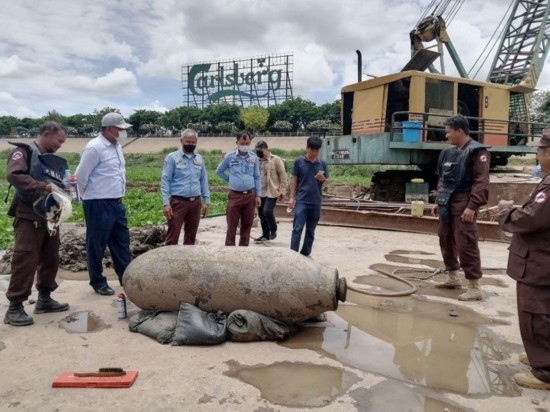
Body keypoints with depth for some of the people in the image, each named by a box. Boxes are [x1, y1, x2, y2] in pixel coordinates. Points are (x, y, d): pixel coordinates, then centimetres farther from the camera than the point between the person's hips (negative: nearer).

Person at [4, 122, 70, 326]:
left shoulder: (55, 161, 17)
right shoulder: (24, 151, -6)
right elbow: (13, 175, -21)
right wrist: (43, 186, -26)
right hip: (28, 217, -8)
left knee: (50, 259, 12)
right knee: (25, 261, -7)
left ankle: (44, 298, 25)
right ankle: (15, 307, 2)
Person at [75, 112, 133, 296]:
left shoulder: (116, 146, 11)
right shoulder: (95, 148, -16)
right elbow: (81, 175, -13)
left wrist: (118, 194, 17)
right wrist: (91, 196, -1)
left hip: (116, 202, 9)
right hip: (98, 204, -8)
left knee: (122, 241, 13)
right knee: (97, 245, 5)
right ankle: (98, 282, 17)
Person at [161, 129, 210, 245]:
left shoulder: (199, 159, 11)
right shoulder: (172, 157, -2)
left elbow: (204, 181, 15)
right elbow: (165, 181, -6)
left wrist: (206, 201, 9)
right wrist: (166, 203, -13)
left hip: (196, 202, 5)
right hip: (178, 202, -5)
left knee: (191, 236, 13)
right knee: (172, 236, -3)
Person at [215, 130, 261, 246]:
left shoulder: (254, 157, 3)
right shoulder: (229, 157, -2)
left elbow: (257, 177, 8)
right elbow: (219, 171, 13)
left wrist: (258, 195, 5)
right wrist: (230, 180, 5)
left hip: (250, 195, 2)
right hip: (235, 195, -2)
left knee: (247, 225, 9)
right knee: (232, 226, -1)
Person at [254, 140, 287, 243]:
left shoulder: (276, 160, -4)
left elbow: (282, 175, -5)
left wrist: (282, 191, -9)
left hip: (271, 192, -5)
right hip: (260, 193, 6)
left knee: (267, 211, -17)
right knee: (261, 214, 8)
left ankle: (273, 230, 8)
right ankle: (265, 234, 22)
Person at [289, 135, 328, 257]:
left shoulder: (322, 164, 7)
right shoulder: (299, 162, 0)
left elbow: (326, 182, 11)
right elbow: (294, 181, 2)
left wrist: (323, 179, -12)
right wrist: (291, 197, -2)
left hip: (316, 202, 3)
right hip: (301, 201, -3)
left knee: (311, 230, 11)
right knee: (297, 228, -9)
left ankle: (306, 254, 23)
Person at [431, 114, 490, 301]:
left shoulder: (477, 152, -10)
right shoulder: (449, 153, 15)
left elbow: (481, 182, -18)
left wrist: (472, 206, -24)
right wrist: (438, 202, 18)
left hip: (463, 205, -9)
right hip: (447, 205, 9)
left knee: (466, 245, -8)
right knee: (446, 240, 16)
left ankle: (474, 287, 1)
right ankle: (452, 277, 33)